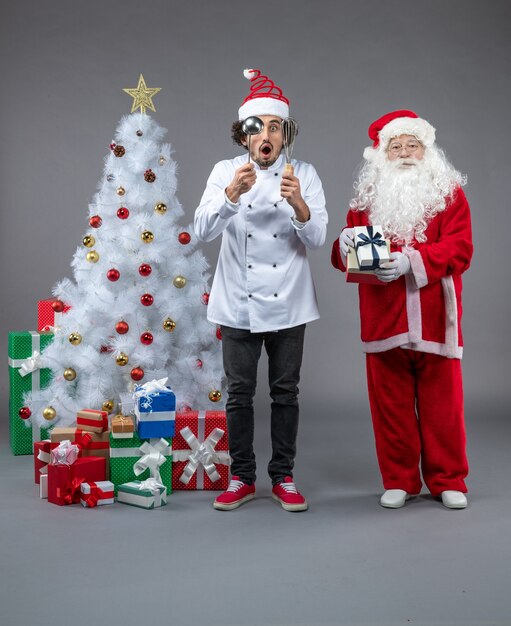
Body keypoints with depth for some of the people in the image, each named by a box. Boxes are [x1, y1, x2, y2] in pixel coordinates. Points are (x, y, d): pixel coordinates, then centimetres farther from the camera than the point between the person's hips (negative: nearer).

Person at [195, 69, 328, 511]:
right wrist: (232, 193, -27)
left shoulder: (304, 174, 1)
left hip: (287, 304, 0)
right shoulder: (225, 172, 1)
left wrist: (299, 204, -26)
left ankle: (283, 478, 21)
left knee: (285, 392, 7)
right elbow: (203, 230, -11)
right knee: (240, 392, 6)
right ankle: (242, 478, 20)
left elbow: (317, 238, -7)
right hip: (238, 303, 0)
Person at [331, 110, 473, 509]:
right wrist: (346, 245, -17)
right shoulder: (367, 198, 11)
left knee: (441, 402, 5)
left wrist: (410, 260, -23)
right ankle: (399, 481, 20)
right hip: (384, 320, 2)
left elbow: (460, 248, -9)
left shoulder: (450, 193, 5)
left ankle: (448, 481, 20)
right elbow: (344, 258, 7)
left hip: (434, 319, -2)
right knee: (391, 403, 6)